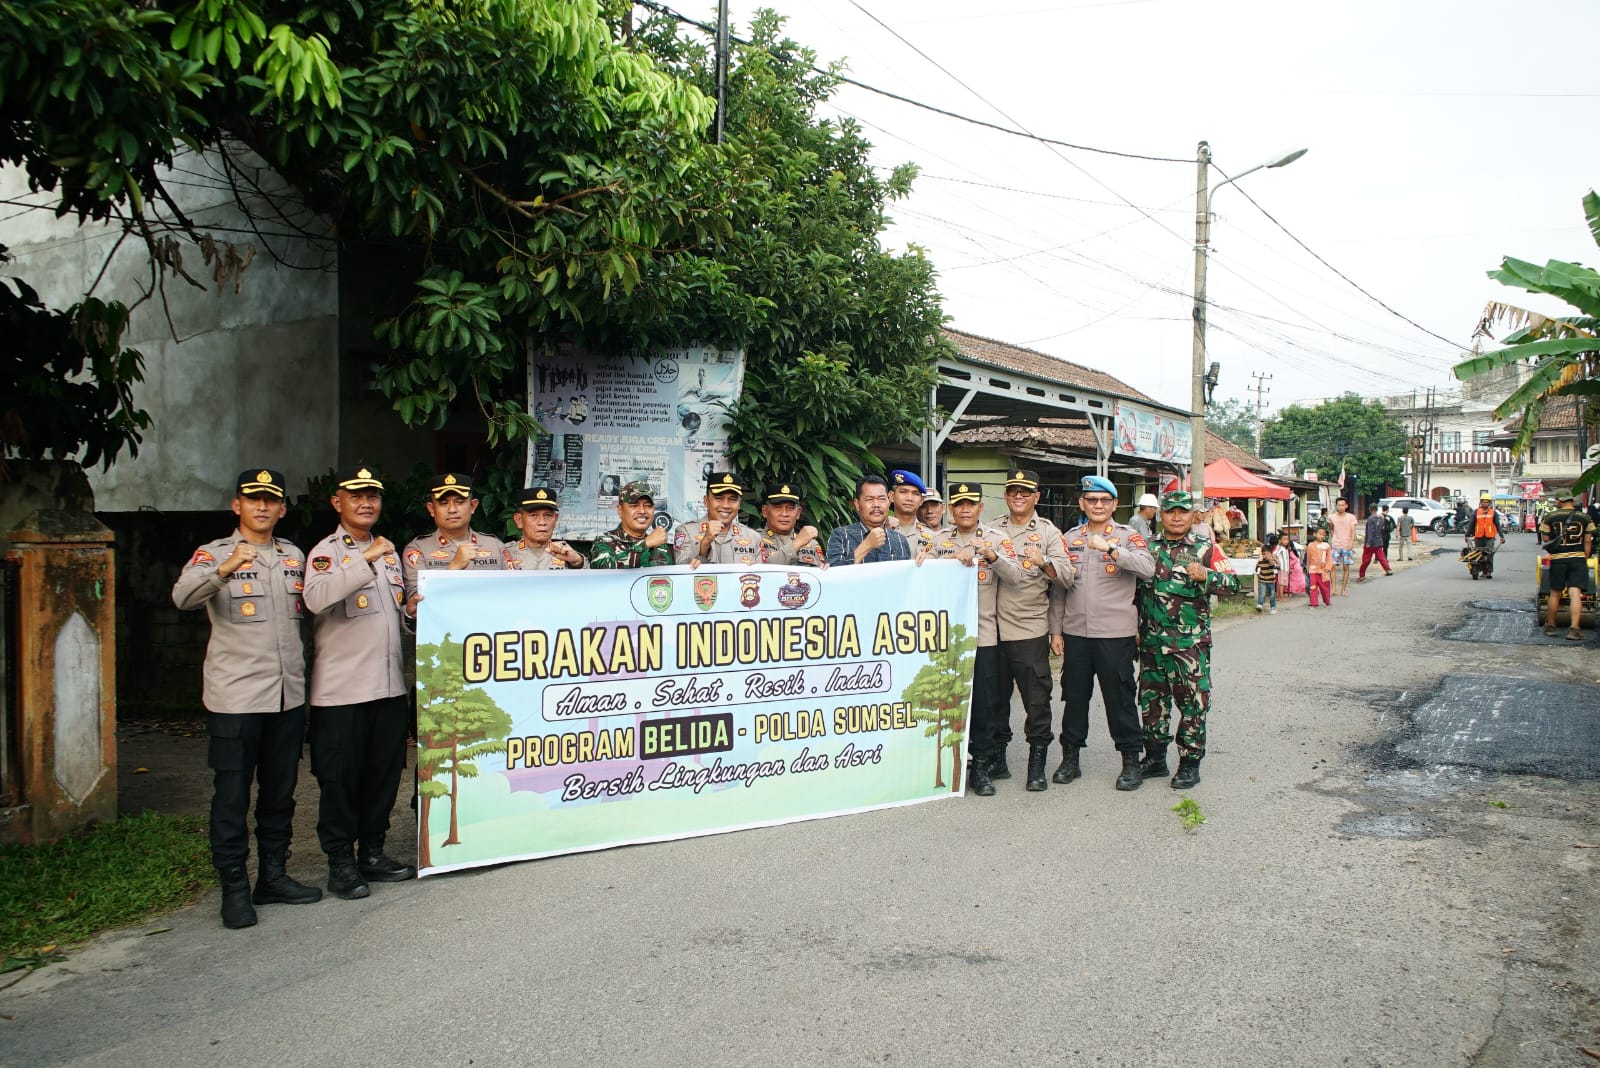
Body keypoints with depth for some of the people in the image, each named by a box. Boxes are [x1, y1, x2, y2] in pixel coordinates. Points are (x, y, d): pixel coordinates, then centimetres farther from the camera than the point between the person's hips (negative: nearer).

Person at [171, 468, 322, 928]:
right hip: (235, 695, -5)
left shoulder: (294, 556, 13)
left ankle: (272, 876, 24)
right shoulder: (215, 554, -3)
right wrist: (226, 569, -39)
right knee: (232, 793, 0)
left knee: (280, 790, 12)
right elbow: (183, 596, -23)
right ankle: (234, 887, 10)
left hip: (288, 694, 5)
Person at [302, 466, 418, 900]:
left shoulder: (388, 551, 17)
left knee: (385, 772, 11)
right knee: (340, 777, 1)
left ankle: (372, 852, 24)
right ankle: (340, 861, 12)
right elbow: (316, 598, -26)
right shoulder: (326, 552, -4)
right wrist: (365, 560, -31)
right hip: (341, 688, -6)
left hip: (390, 685, 7)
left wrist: (409, 611, 4)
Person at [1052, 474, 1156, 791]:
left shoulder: (1127, 536, 0)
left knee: (1120, 696, 2)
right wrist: (1056, 629, 10)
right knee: (1074, 694, 10)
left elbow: (1147, 568, -19)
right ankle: (1070, 757, 21)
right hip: (1075, 631, 4)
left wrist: (1109, 548, -28)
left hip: (1115, 633, -3)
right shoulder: (1070, 538, 10)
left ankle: (1131, 760, 14)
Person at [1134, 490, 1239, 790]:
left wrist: (1206, 576, -20)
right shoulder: (1147, 547, 10)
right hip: (1152, 642, 3)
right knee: (1151, 700, 10)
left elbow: (1233, 583, -2)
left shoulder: (1205, 549, 2)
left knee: (1193, 702, 0)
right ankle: (1155, 757, 23)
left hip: (1191, 643, -3)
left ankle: (1190, 762, 10)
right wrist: (1135, 630, 11)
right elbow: (1134, 587, 17)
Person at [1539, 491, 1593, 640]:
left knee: (1555, 594, 12)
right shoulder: (1584, 518, 2)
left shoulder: (1549, 517, -2)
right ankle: (1574, 628, -12)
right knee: (1575, 594, -5)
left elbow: (1545, 540, 0)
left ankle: (1550, 625, 23)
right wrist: (1585, 559, 11)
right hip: (1578, 558, 0)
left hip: (1558, 559, 0)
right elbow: (1588, 541, 2)